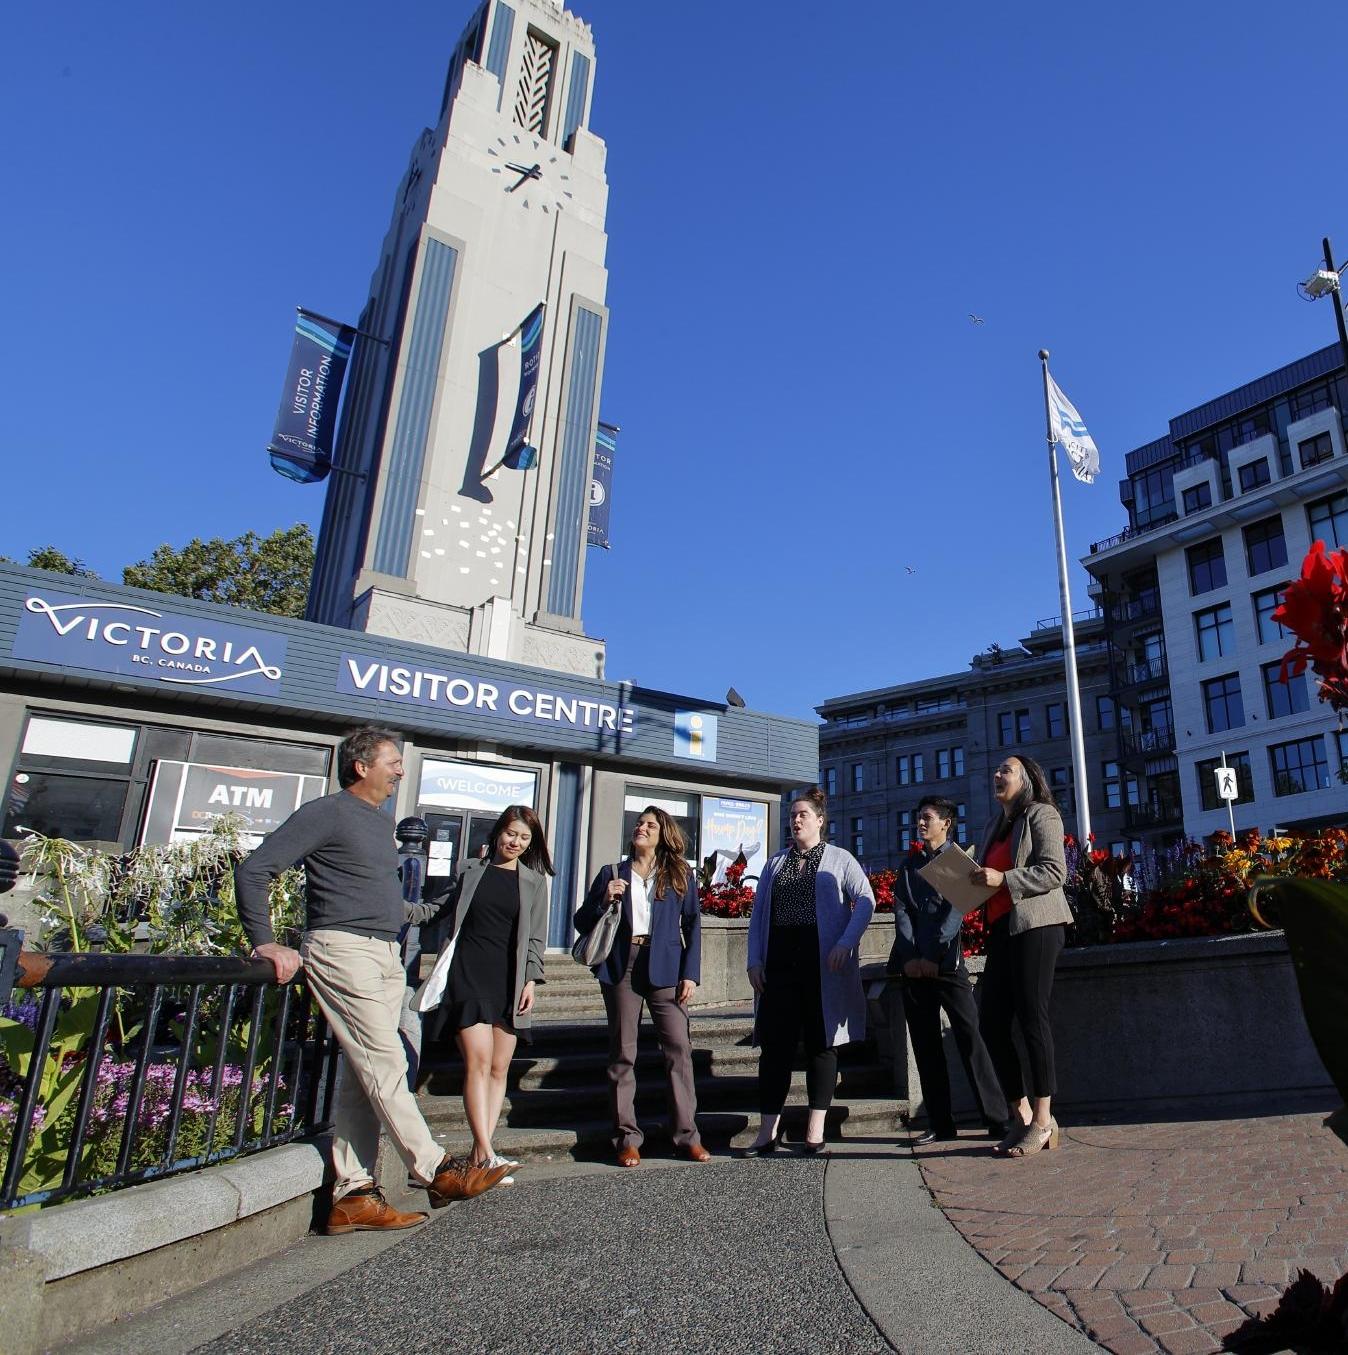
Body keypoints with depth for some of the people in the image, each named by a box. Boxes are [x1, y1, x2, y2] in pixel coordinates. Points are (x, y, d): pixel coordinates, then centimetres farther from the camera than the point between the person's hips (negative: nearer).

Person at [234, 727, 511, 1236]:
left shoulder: (381, 820, 18)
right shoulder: (326, 813, -8)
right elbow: (253, 870, -12)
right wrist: (266, 943, -15)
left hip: (385, 955, 9)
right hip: (343, 950, -9)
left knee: (361, 1076, 8)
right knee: (385, 1064, -7)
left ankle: (352, 1195, 13)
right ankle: (436, 1172, -1)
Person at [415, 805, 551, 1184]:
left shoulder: (533, 880, 10)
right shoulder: (472, 870, 10)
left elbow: (535, 936, 7)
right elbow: (447, 912, 17)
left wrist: (531, 979, -1)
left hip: (509, 980, 2)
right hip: (468, 974, -1)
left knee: (499, 1067, 2)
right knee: (478, 1060, -12)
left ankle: (479, 1152, 9)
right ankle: (486, 1154, -12)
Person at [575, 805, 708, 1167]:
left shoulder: (680, 875, 9)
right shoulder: (612, 874, 11)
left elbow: (693, 924, 6)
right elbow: (581, 922, 11)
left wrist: (690, 973, -4)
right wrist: (604, 901, -9)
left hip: (664, 968, -1)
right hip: (621, 968, 1)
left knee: (679, 1048, -6)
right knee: (622, 1053, 3)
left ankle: (687, 1134, 3)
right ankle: (627, 1137, 11)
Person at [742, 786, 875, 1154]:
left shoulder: (839, 859, 5)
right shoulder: (775, 863, 16)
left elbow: (865, 900, -5)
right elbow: (758, 913, 14)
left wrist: (846, 942, -17)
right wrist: (755, 960, 4)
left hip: (823, 963, -3)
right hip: (780, 961, 3)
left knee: (821, 1042, 4)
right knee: (775, 1044, 1)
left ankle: (815, 1130, 12)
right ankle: (768, 1132, 8)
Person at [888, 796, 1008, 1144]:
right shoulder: (909, 864, 17)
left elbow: (955, 911, -6)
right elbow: (901, 911, 6)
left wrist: (933, 955, -15)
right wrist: (909, 956, -8)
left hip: (947, 963, -4)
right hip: (913, 966, 4)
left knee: (970, 1038, -8)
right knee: (925, 1046, 5)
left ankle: (998, 1120, -2)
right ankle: (940, 1124, 12)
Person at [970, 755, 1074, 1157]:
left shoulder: (1040, 814, 0)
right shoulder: (995, 825, 23)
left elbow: (1055, 871, -11)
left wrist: (1003, 879, -18)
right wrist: (975, 881, 7)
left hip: (1035, 925, -8)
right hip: (1001, 929, 8)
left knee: (1031, 1017, -6)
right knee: (991, 1023, 4)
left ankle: (1043, 1119, 3)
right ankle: (1021, 1115, 15)